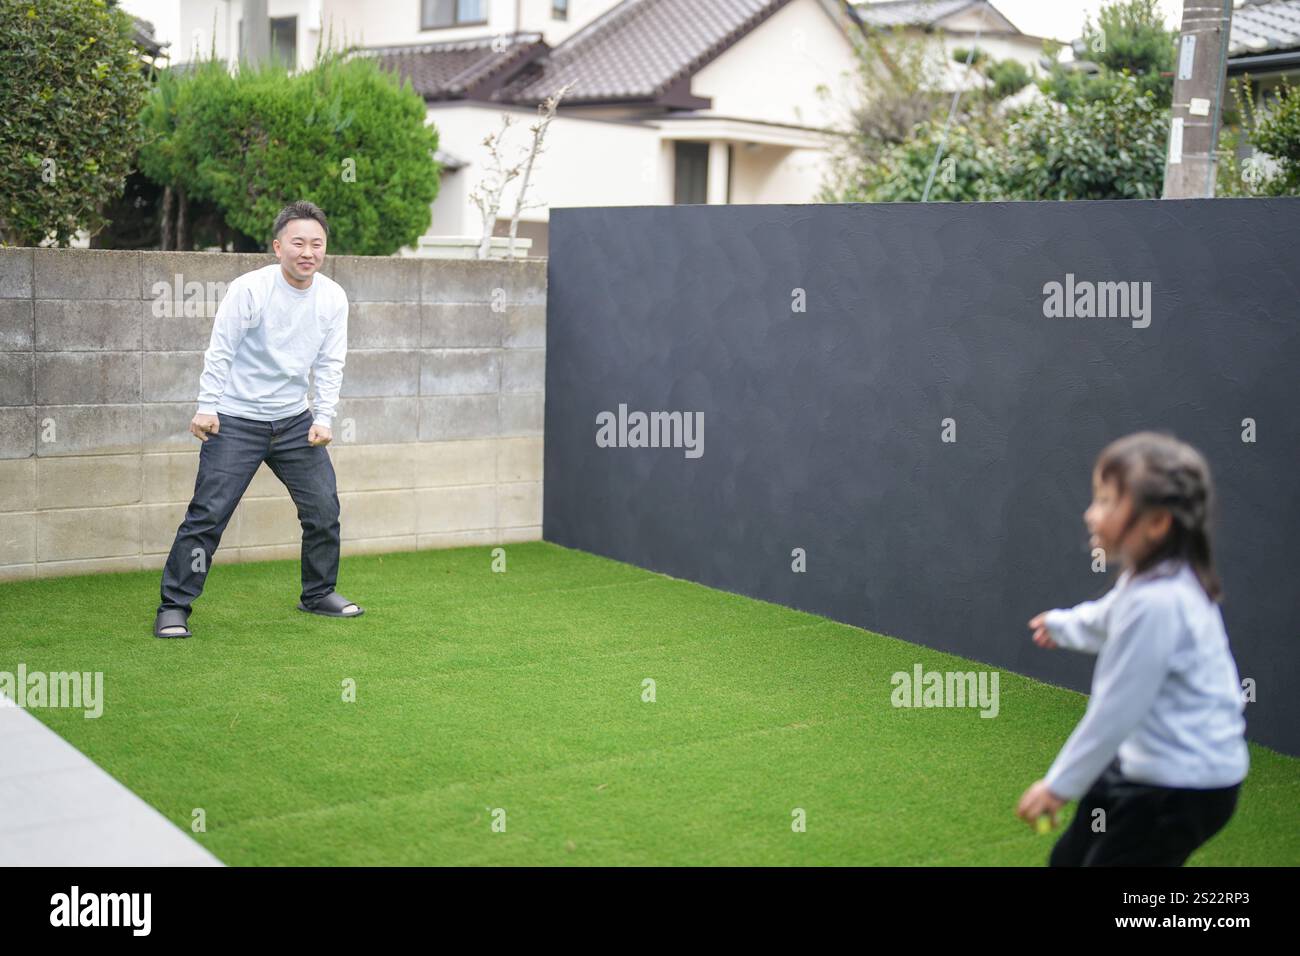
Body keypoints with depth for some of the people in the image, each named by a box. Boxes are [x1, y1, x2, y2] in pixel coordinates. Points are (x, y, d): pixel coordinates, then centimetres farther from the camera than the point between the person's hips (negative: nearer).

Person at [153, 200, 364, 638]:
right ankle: (174, 607, 1)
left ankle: (319, 593, 26)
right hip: (236, 421, -5)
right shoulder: (249, 289, -15)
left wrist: (324, 417, -5)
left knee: (323, 507, 6)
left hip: (295, 420, 5)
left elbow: (330, 363, 4)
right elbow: (219, 352, -11)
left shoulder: (333, 298, -1)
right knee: (208, 514, -9)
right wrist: (207, 407, -17)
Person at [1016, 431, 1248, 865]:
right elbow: (1106, 621, 27)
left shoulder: (1155, 601, -29)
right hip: (1146, 764, 10)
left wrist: (1060, 784, -16)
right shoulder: (1152, 579, 3)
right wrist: (1062, 624, 49)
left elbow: (1115, 711, -26)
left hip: (1184, 787, -10)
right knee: (1070, 857, 19)